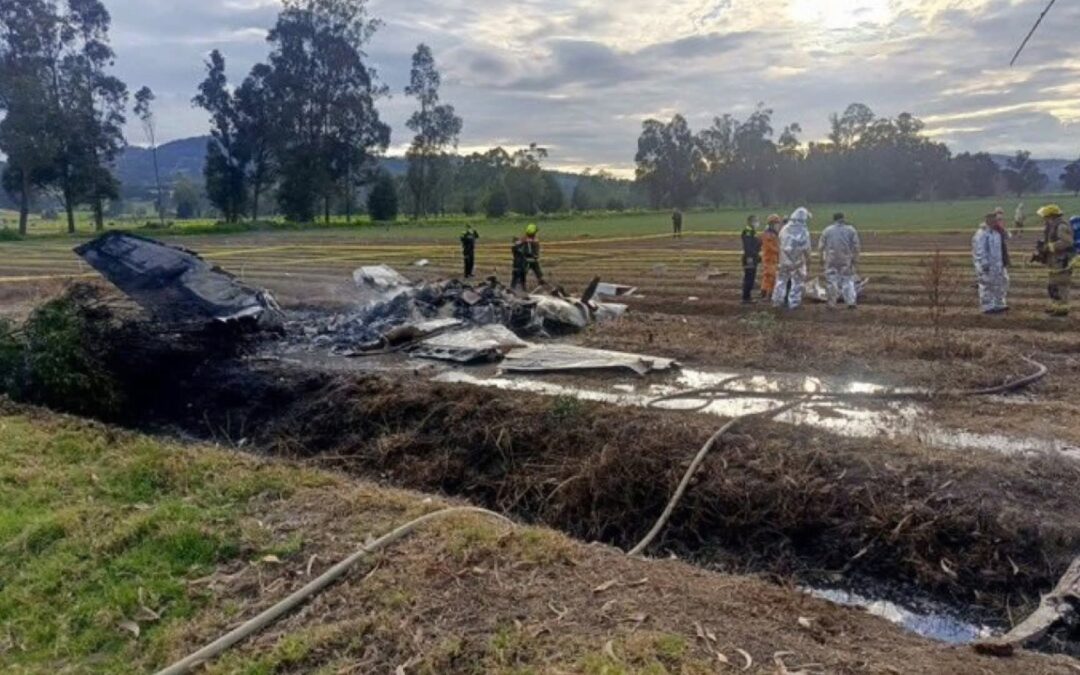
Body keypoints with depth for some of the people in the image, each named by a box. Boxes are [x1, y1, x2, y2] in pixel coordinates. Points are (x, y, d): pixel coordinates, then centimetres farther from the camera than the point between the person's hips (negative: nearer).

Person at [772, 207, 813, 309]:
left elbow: (780, 244, 5)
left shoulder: (784, 229, -3)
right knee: (797, 282, 9)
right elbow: (807, 250, -11)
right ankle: (793, 303, 8)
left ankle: (777, 301, 21)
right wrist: (808, 264, -1)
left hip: (784, 260, 4)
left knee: (781, 280, 17)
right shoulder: (804, 232, -14)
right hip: (797, 262, -4)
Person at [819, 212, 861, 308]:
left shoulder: (827, 230, 3)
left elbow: (821, 246, 2)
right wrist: (856, 259, 4)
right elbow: (856, 246, -1)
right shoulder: (851, 230, 4)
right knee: (848, 280, 7)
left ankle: (832, 303, 8)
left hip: (831, 260, 0)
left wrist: (822, 257, 12)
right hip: (846, 260, 0)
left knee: (832, 280, 6)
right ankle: (851, 302, 1)